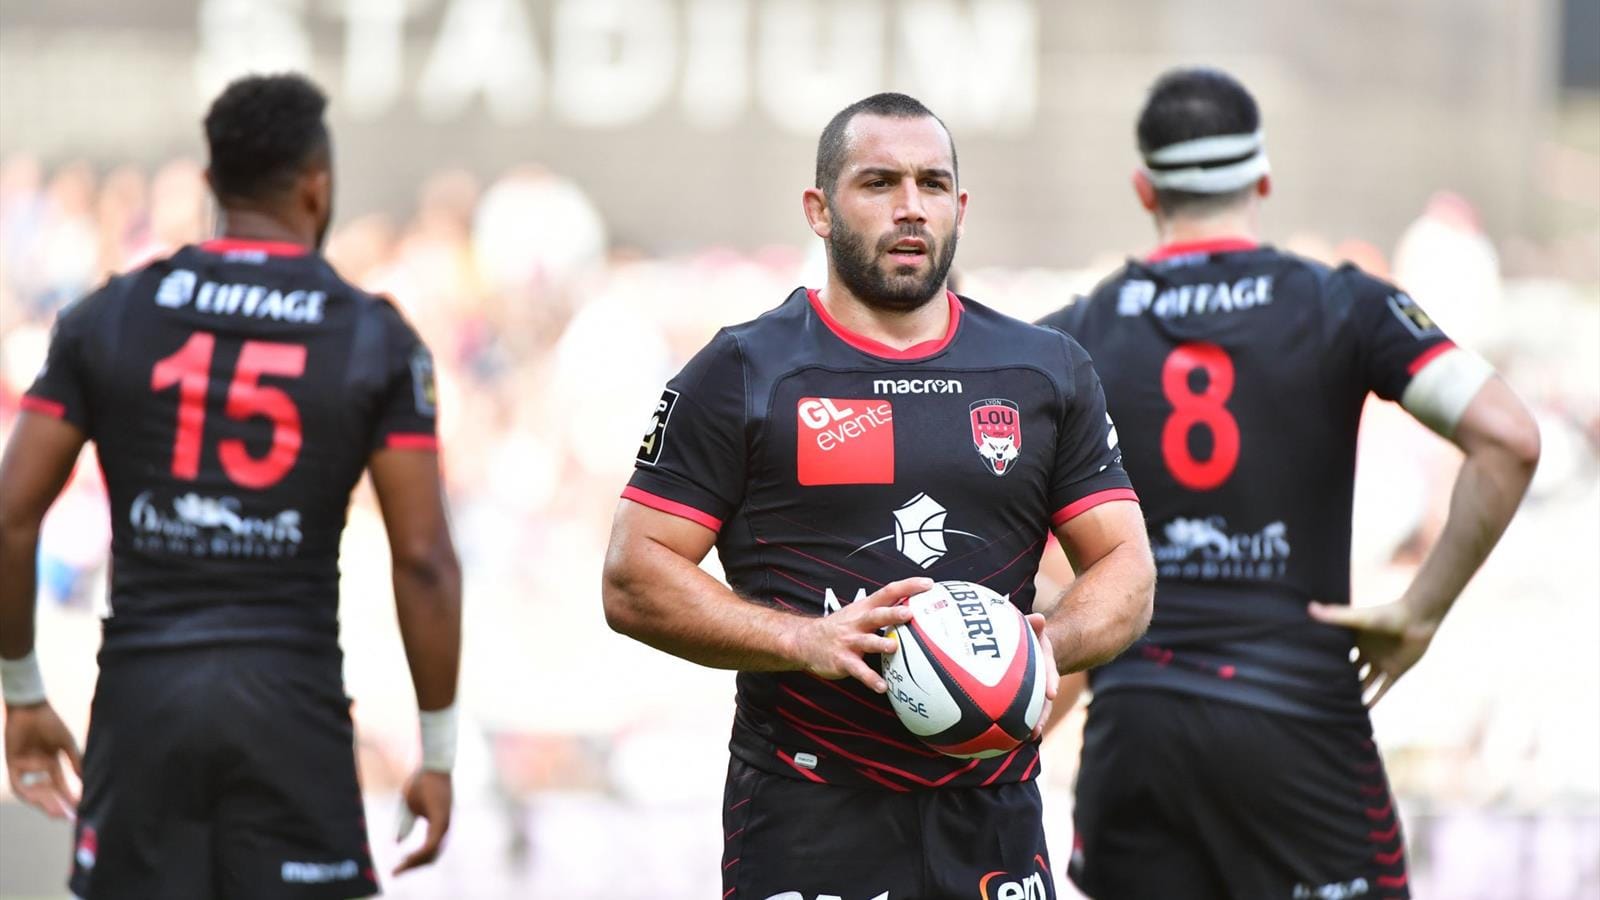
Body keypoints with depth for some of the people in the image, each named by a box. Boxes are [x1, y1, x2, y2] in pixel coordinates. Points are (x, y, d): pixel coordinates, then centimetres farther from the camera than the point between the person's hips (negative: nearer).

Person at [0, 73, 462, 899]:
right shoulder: (375, 339, 0)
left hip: (142, 696, 2)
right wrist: (438, 753, 4)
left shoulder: (107, 319, 4)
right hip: (292, 703, -2)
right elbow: (423, 558, -4)